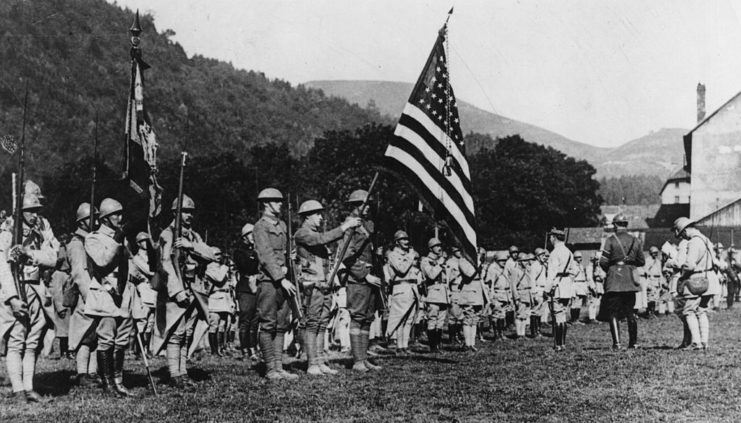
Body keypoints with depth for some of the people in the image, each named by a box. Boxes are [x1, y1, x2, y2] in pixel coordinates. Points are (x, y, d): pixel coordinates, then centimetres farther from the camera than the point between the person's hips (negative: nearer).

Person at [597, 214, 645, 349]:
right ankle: (633, 342, 14)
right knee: (630, 312, 14)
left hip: (614, 278, -4)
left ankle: (617, 342, -10)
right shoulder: (636, 241, 6)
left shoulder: (611, 240, -7)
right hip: (630, 279, 4)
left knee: (613, 312, 0)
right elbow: (642, 261, 10)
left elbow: (603, 261, -9)